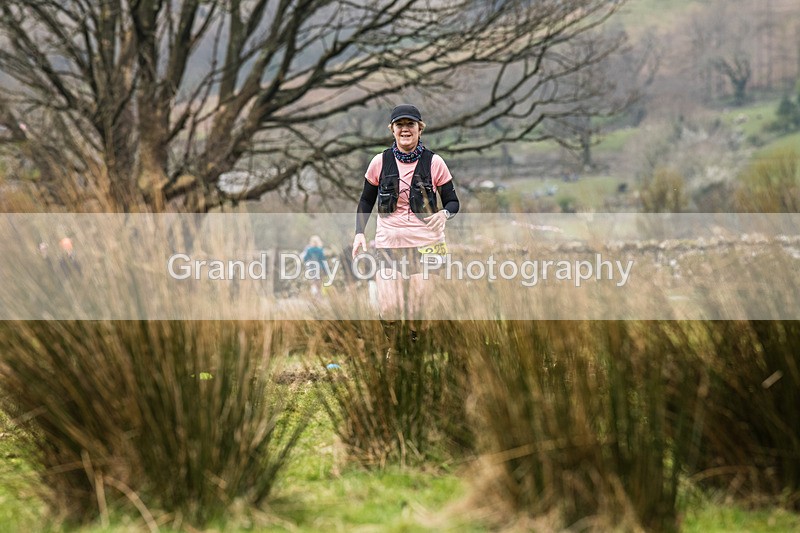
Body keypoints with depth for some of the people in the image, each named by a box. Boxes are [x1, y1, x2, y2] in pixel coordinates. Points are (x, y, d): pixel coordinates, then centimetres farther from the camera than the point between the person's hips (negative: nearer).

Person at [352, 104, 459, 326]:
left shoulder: (434, 162, 2)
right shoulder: (380, 162, 5)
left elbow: (452, 201, 7)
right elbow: (366, 201, 17)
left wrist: (444, 214, -16)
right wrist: (359, 233, 5)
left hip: (426, 243, -1)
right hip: (388, 243, 1)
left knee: (419, 312, -6)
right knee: (388, 308, -12)